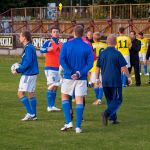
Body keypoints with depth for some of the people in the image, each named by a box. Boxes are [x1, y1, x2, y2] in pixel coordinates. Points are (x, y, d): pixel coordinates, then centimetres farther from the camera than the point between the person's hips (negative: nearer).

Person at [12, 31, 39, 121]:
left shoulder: (28, 48, -16)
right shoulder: (30, 47, 13)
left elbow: (28, 63, -21)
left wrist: (18, 70, -14)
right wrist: (20, 65, 7)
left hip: (28, 74, -10)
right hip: (32, 73, 10)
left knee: (21, 93, -7)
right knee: (31, 93, 11)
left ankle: (30, 113, -10)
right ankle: (33, 115, 12)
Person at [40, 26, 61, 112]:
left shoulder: (61, 44, 13)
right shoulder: (48, 42, -6)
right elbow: (42, 50, -25)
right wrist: (47, 49, -46)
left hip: (58, 68, 6)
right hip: (50, 68, -6)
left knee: (55, 87, 9)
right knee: (51, 86, -11)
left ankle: (52, 106, 14)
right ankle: (50, 106, -11)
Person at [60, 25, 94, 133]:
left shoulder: (66, 45, -2)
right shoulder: (87, 47, 0)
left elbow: (62, 60, -12)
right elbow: (90, 63, -8)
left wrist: (70, 72, -11)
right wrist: (79, 73, -12)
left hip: (68, 77, -1)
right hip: (82, 78, 1)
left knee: (65, 97, 17)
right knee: (79, 101, 3)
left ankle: (68, 122, 4)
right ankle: (78, 127, 0)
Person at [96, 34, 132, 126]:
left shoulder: (102, 54, 3)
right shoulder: (117, 53, -10)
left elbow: (98, 67, 9)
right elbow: (124, 68, -11)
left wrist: (97, 78, 20)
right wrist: (129, 77, 2)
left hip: (105, 81, 5)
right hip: (115, 81, -5)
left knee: (110, 100, 18)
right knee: (117, 100, 1)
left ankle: (113, 118, 21)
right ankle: (107, 113, -21)